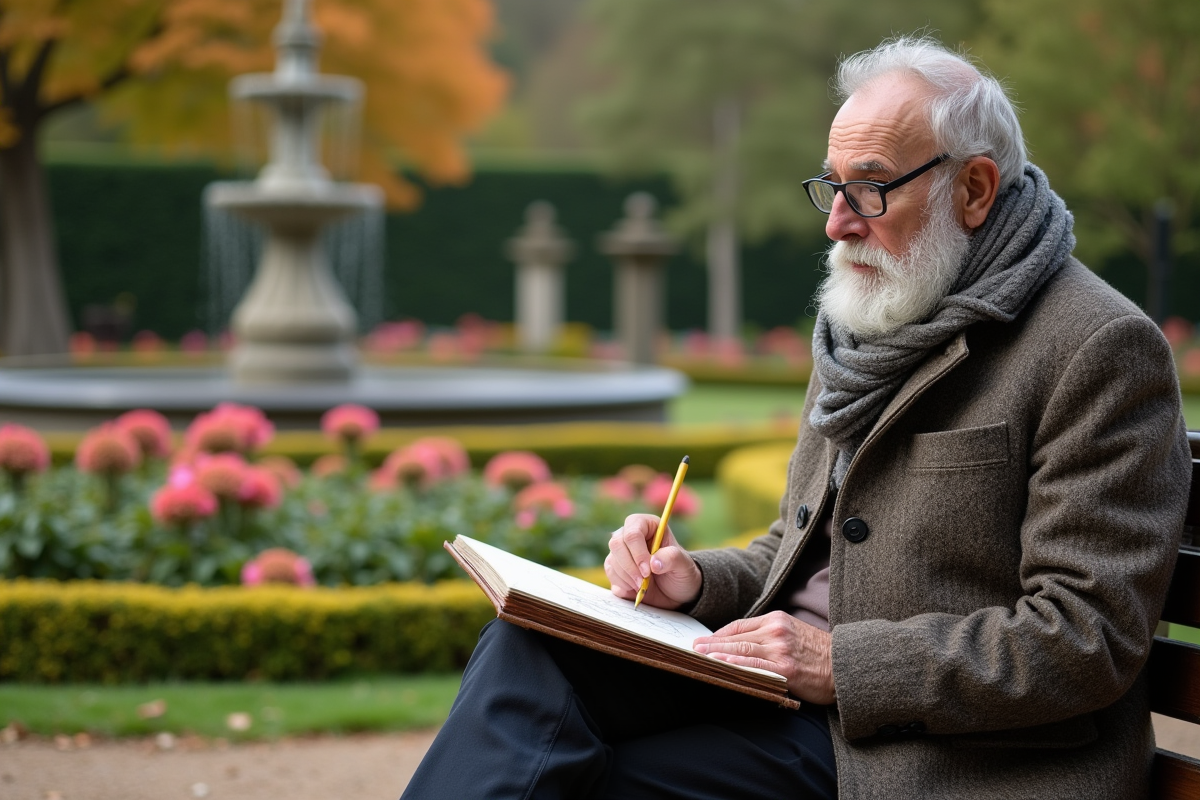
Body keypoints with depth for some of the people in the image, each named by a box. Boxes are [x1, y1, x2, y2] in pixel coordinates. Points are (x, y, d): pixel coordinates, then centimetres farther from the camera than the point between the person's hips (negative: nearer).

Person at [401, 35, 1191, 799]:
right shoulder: (862, 326, 16)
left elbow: (1089, 638, -16)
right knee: (531, 642, -14)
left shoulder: (1101, 350, -10)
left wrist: (844, 662, -19)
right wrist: (697, 580, 1)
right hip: (798, 691, 8)